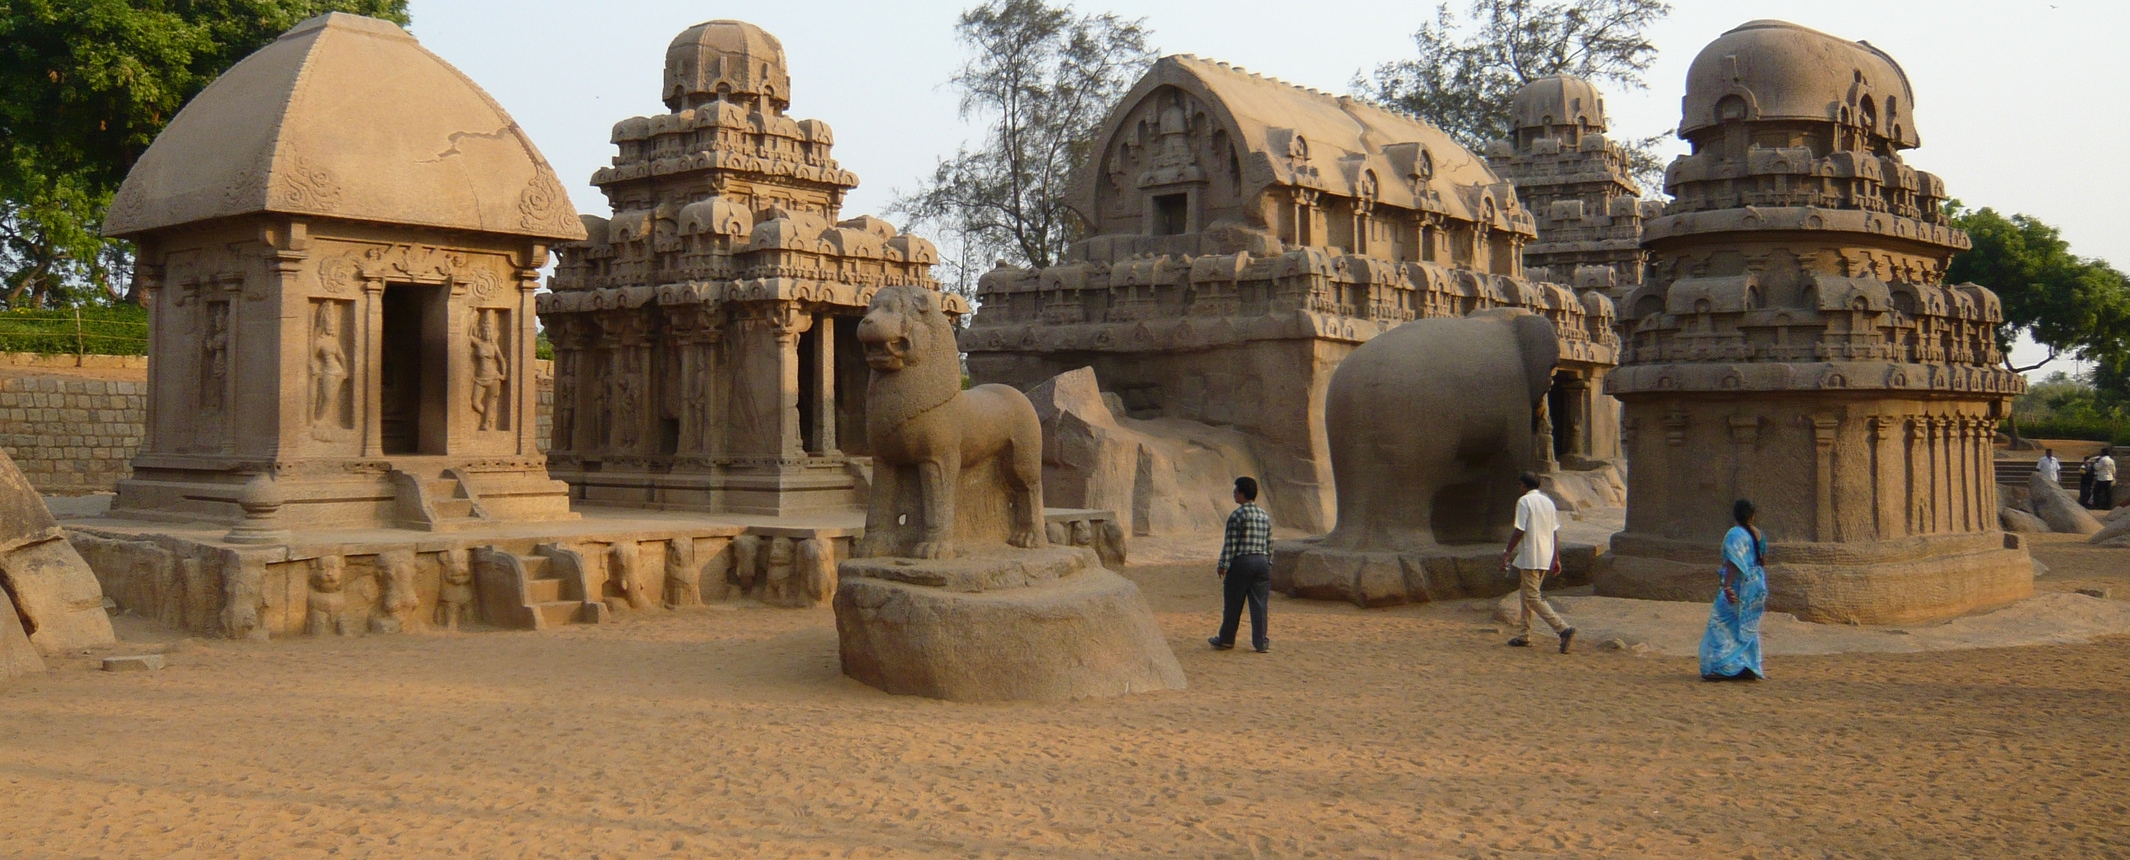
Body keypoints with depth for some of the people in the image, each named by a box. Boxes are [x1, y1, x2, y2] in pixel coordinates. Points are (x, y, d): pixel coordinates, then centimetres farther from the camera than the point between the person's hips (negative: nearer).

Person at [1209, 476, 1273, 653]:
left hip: (1241, 561, -5)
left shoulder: (1237, 515, -9)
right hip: (1262, 562, 5)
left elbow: (1230, 543, -11)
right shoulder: (1265, 516, 10)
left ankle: (1226, 640, 16)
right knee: (1259, 604, 6)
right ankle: (1260, 642, 5)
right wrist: (1268, 563, 21)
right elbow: (1269, 543, 14)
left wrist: (1222, 564, -6)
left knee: (1233, 604, 6)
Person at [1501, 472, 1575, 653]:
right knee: (1528, 596, 17)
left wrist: (1507, 553, -9)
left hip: (1530, 558, -8)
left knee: (1533, 598, -8)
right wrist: (1556, 559, 14)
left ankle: (1563, 629, -20)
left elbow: (1519, 531, -15)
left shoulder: (1525, 501, -9)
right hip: (1546, 558, 8)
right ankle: (1524, 636, 19)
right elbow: (1555, 532, 12)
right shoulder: (1548, 502, 13)